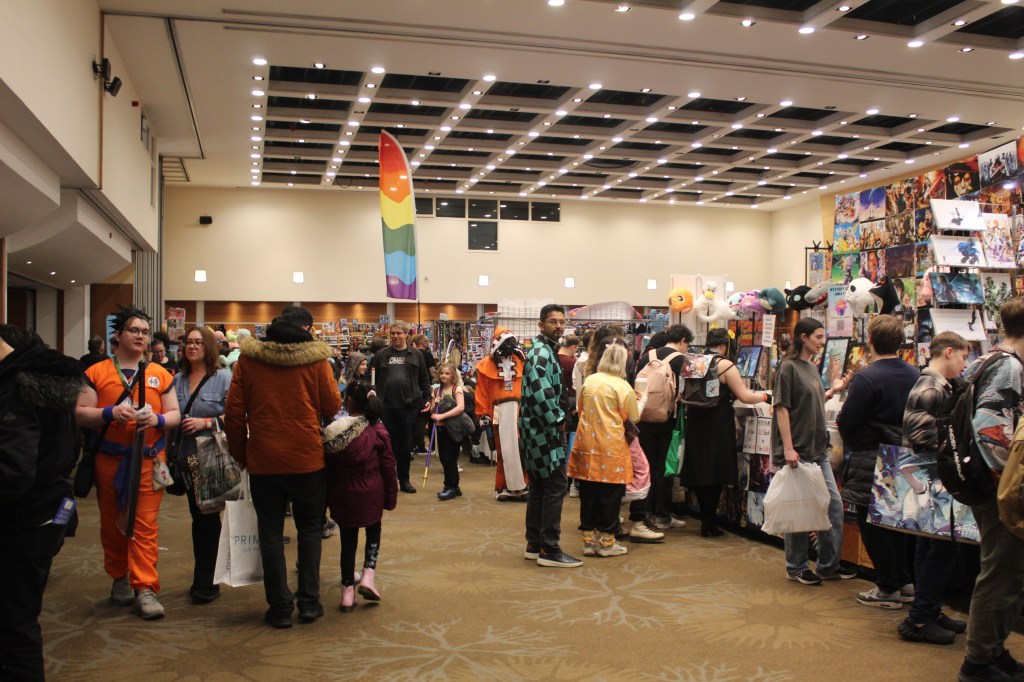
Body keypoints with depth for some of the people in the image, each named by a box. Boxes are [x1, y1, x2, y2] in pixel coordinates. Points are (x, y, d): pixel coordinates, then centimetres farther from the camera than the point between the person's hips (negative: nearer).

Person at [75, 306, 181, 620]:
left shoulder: (159, 374, 9)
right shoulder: (96, 372, 5)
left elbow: (175, 414, 8)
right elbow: (80, 414, -1)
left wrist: (157, 419, -13)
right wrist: (110, 413, -18)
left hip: (148, 459, 0)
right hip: (109, 459, 0)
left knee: (145, 525, -4)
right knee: (112, 524, 10)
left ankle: (144, 588, -3)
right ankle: (120, 578, 27)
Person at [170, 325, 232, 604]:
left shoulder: (223, 378, -6)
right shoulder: (177, 380, 10)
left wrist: (206, 422, -19)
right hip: (187, 456, 5)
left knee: (208, 518, 2)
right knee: (197, 516, 14)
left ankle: (207, 581, 12)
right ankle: (202, 577, 26)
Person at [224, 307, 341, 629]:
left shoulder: (248, 359, -1)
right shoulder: (315, 358, -7)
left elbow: (233, 413, -2)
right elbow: (333, 405, -3)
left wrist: (240, 453, 9)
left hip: (263, 460, 1)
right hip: (308, 458, -1)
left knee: (270, 532, 11)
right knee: (310, 529, 15)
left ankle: (280, 608, 15)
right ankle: (309, 602, 15)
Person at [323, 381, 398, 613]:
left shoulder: (332, 432, -8)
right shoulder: (377, 431, -12)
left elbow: (327, 470, 0)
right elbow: (389, 467, -8)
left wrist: (327, 498, 12)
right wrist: (391, 497, 4)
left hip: (343, 496, 1)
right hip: (371, 495, -1)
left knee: (348, 540, 14)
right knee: (373, 532, 22)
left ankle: (348, 590, 17)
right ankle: (368, 575, 5)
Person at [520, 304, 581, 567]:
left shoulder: (546, 351, 17)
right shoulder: (540, 353, -16)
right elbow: (541, 395, -26)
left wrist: (558, 419, 12)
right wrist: (558, 421, -15)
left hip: (540, 430, 10)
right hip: (544, 430, -10)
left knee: (539, 487, 14)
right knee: (555, 487, -6)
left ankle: (534, 545, 22)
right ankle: (549, 550, 0)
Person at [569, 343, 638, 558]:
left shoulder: (589, 381, 5)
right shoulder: (623, 387, -10)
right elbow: (632, 418, -3)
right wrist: (640, 400, 14)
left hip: (586, 444, 5)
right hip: (611, 446, -5)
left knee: (588, 494, 11)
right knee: (610, 495, 6)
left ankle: (589, 540, 19)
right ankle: (606, 542, 12)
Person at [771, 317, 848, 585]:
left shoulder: (812, 368, 13)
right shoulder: (789, 367, -11)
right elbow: (782, 408, -16)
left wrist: (832, 391, 10)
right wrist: (788, 448, -20)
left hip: (818, 450, 8)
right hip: (798, 451, -8)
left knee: (834, 504, 10)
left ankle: (828, 564, 22)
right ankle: (796, 568, 15)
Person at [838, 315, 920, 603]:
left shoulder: (866, 378, -21)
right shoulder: (915, 374, 2)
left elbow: (845, 423, -19)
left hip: (870, 463, -7)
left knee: (873, 527, 5)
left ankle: (888, 589, 12)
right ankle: (906, 583, 27)